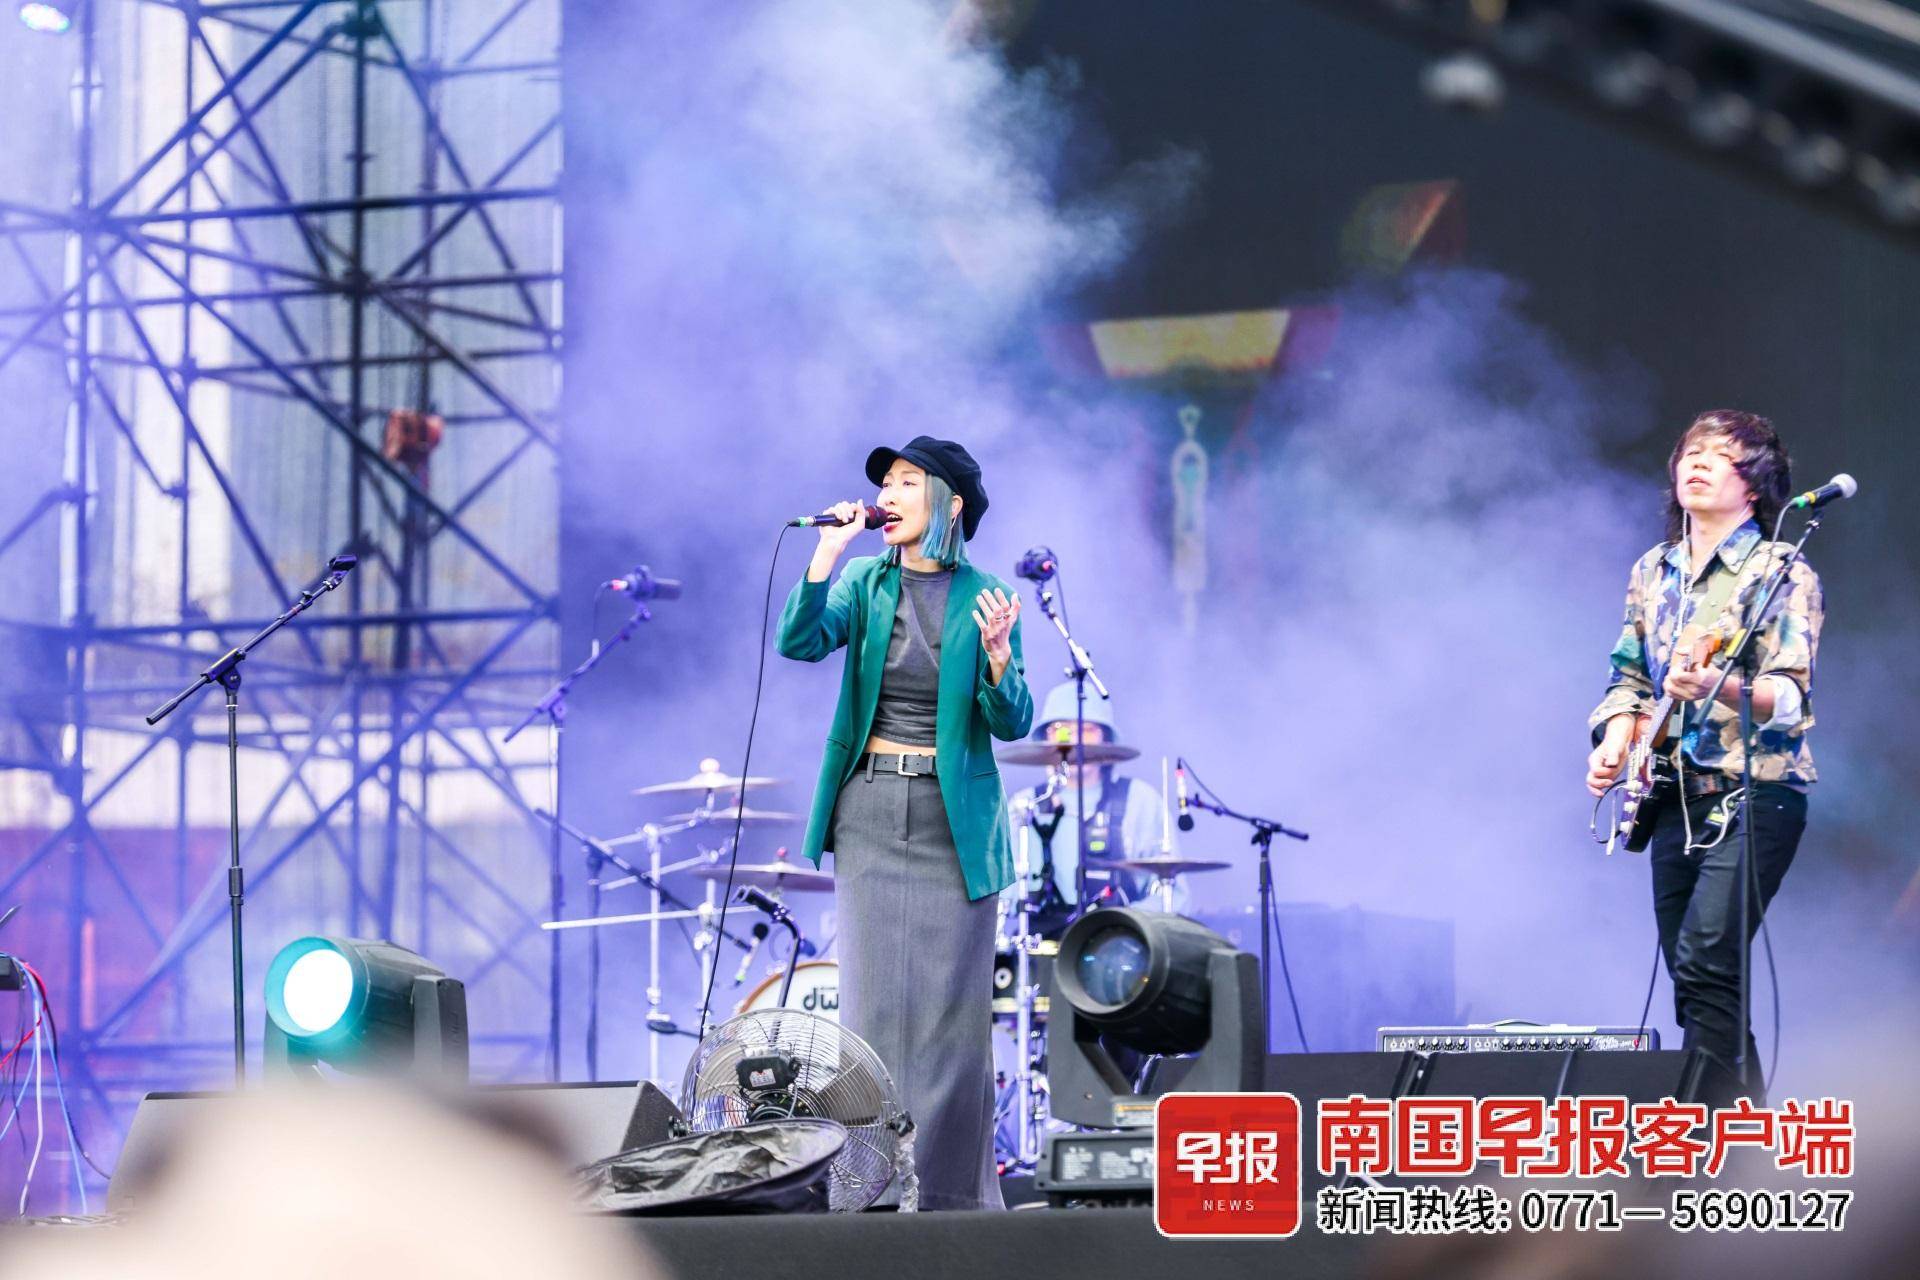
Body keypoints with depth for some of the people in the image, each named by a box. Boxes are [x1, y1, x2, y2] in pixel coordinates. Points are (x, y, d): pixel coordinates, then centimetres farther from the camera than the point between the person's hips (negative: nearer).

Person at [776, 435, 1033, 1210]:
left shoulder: (983, 598, -2)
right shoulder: (866, 582, 4)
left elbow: (1012, 724, -5)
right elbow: (800, 643, -13)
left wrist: (997, 654, -23)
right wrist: (826, 554, -21)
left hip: (953, 819, -2)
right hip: (871, 816, 2)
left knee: (952, 1002, 0)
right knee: (874, 997, 1)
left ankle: (954, 1188, 7)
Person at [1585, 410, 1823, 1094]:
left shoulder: (1783, 574, -4)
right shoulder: (1652, 573, 15)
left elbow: (1792, 698, -14)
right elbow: (1629, 677, 21)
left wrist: (1720, 686, -33)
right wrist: (1613, 744, 1)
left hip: (1753, 796, -7)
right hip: (1676, 799, 7)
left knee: (1704, 967, -20)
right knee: (1692, 980, 5)